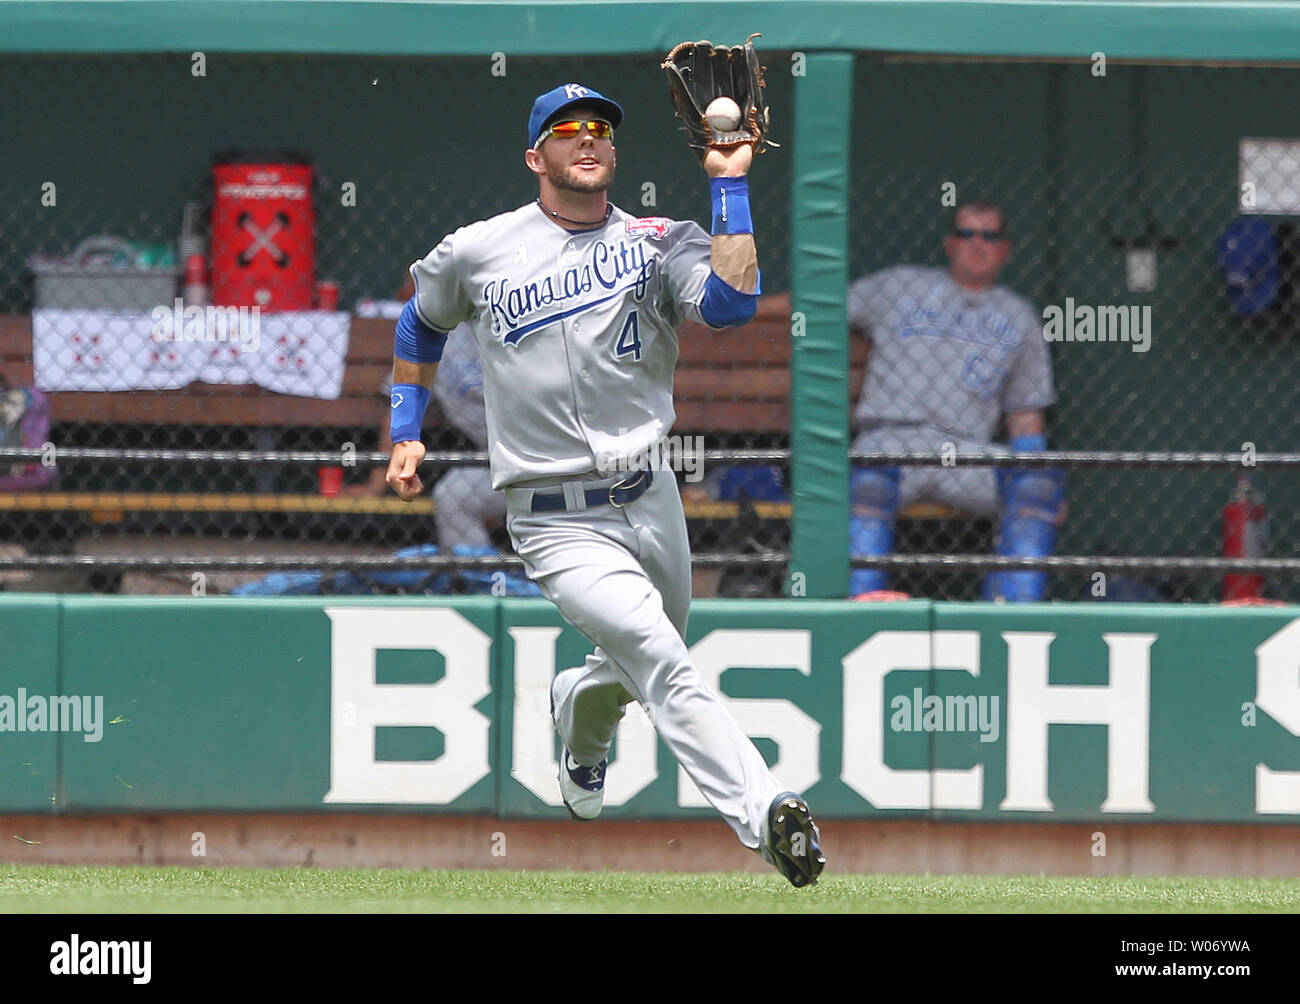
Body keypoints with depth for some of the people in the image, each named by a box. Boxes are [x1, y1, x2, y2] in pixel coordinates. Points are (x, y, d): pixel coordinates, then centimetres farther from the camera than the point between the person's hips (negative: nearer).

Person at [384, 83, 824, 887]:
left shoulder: (659, 244, 0)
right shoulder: (477, 254, 1)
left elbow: (731, 302, -20)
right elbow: (423, 322, 22)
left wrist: (729, 184, -19)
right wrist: (407, 431, 18)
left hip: (652, 503, 4)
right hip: (558, 525, -3)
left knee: (636, 674, 21)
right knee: (666, 669, -23)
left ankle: (578, 714, 58)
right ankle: (763, 814, -36)